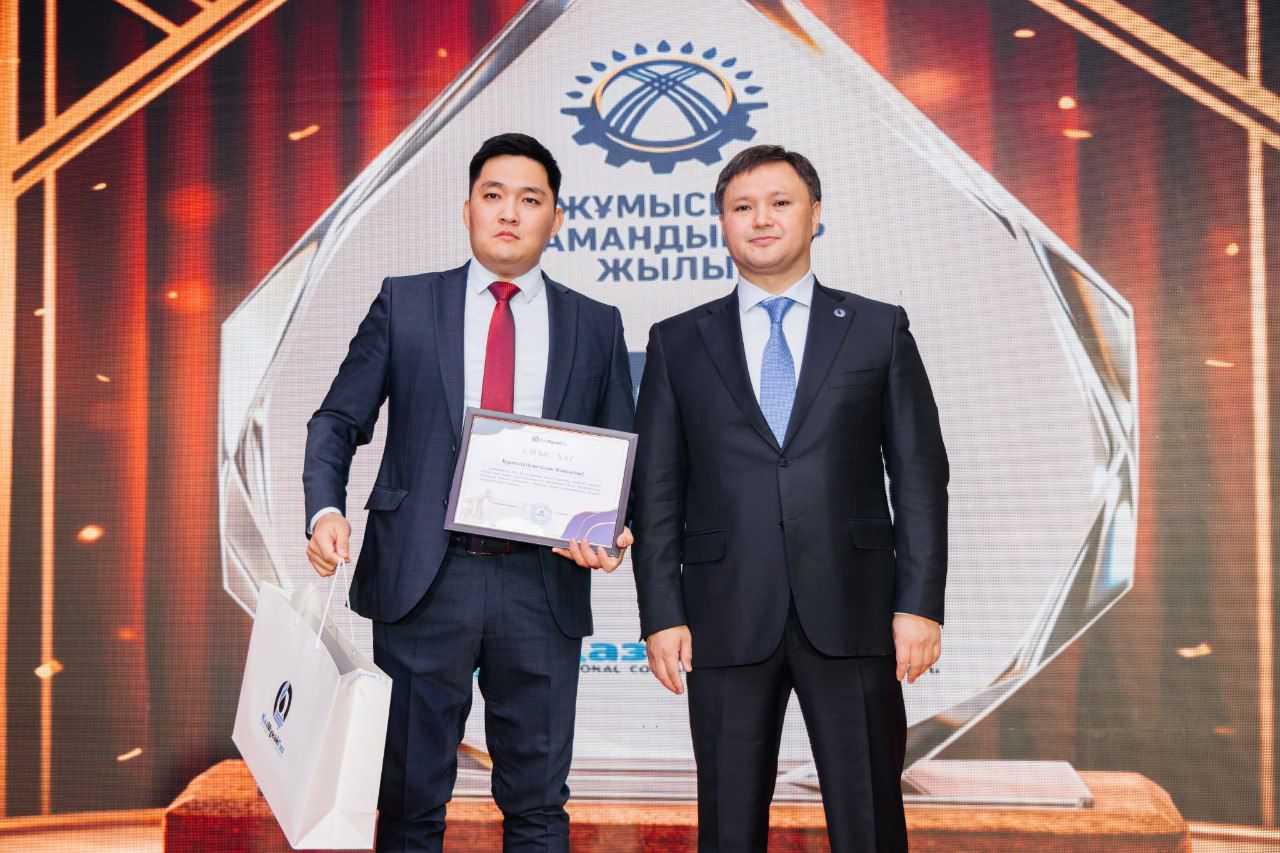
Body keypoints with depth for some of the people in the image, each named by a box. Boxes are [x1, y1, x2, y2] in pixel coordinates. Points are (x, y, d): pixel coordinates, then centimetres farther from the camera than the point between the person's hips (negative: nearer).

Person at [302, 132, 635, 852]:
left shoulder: (597, 326, 11)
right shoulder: (405, 303, 9)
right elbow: (339, 421, 7)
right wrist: (326, 509, -11)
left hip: (542, 584, 1)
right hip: (424, 577, 0)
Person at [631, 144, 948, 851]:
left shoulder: (879, 330, 9)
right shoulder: (677, 342, 10)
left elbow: (919, 474, 6)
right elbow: (655, 489, 8)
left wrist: (920, 604, -3)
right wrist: (661, 614, -1)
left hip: (852, 615, 0)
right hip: (728, 623, 1)